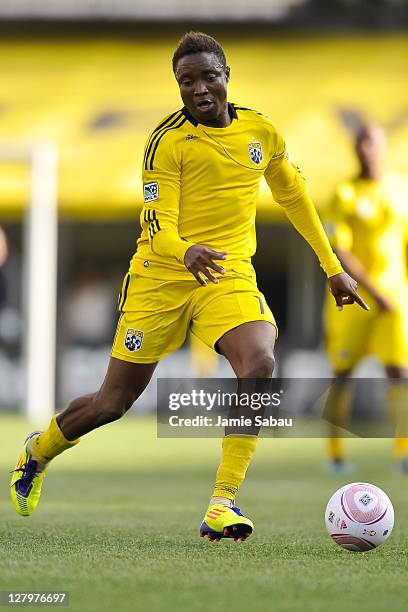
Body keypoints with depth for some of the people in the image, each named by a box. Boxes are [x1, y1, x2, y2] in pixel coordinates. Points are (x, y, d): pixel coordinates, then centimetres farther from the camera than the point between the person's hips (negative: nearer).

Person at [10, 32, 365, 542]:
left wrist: (332, 268, 21)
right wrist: (186, 251, -37)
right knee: (113, 402, 4)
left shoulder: (262, 131, 4)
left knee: (259, 363, -30)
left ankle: (223, 502, -29)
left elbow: (293, 197, 19)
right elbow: (157, 221, -14)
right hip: (162, 274, -2)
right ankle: (37, 452, 37)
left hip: (228, 272, 2)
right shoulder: (167, 139, -9)